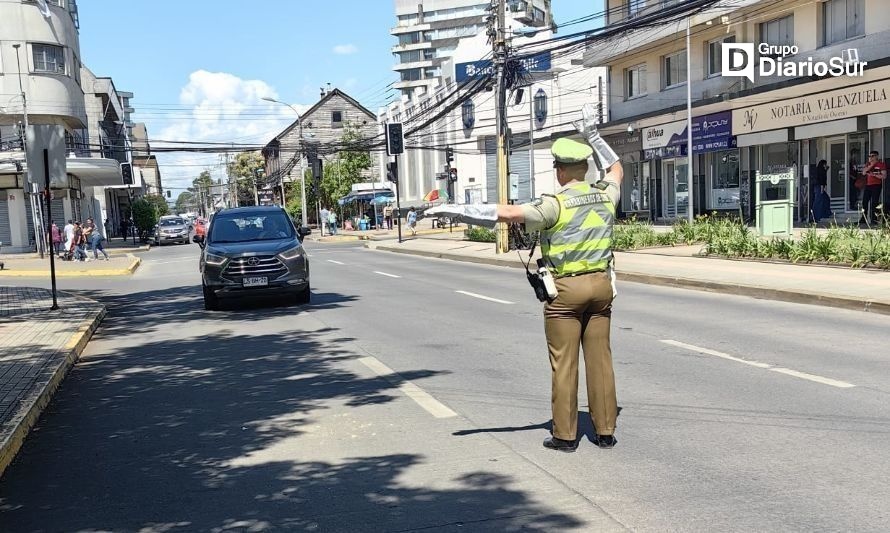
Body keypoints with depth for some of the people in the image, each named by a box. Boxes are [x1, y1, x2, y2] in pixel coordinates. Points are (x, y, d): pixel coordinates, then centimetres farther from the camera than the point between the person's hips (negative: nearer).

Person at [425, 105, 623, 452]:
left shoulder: (556, 204, -15)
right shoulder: (605, 195, 4)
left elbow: (507, 213, -26)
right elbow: (616, 170, 28)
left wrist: (456, 210, -26)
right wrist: (592, 135, 31)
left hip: (566, 289, -5)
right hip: (601, 284, 6)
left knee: (564, 364, 3)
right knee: (600, 359, 10)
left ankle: (565, 434, 9)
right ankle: (605, 431, 15)